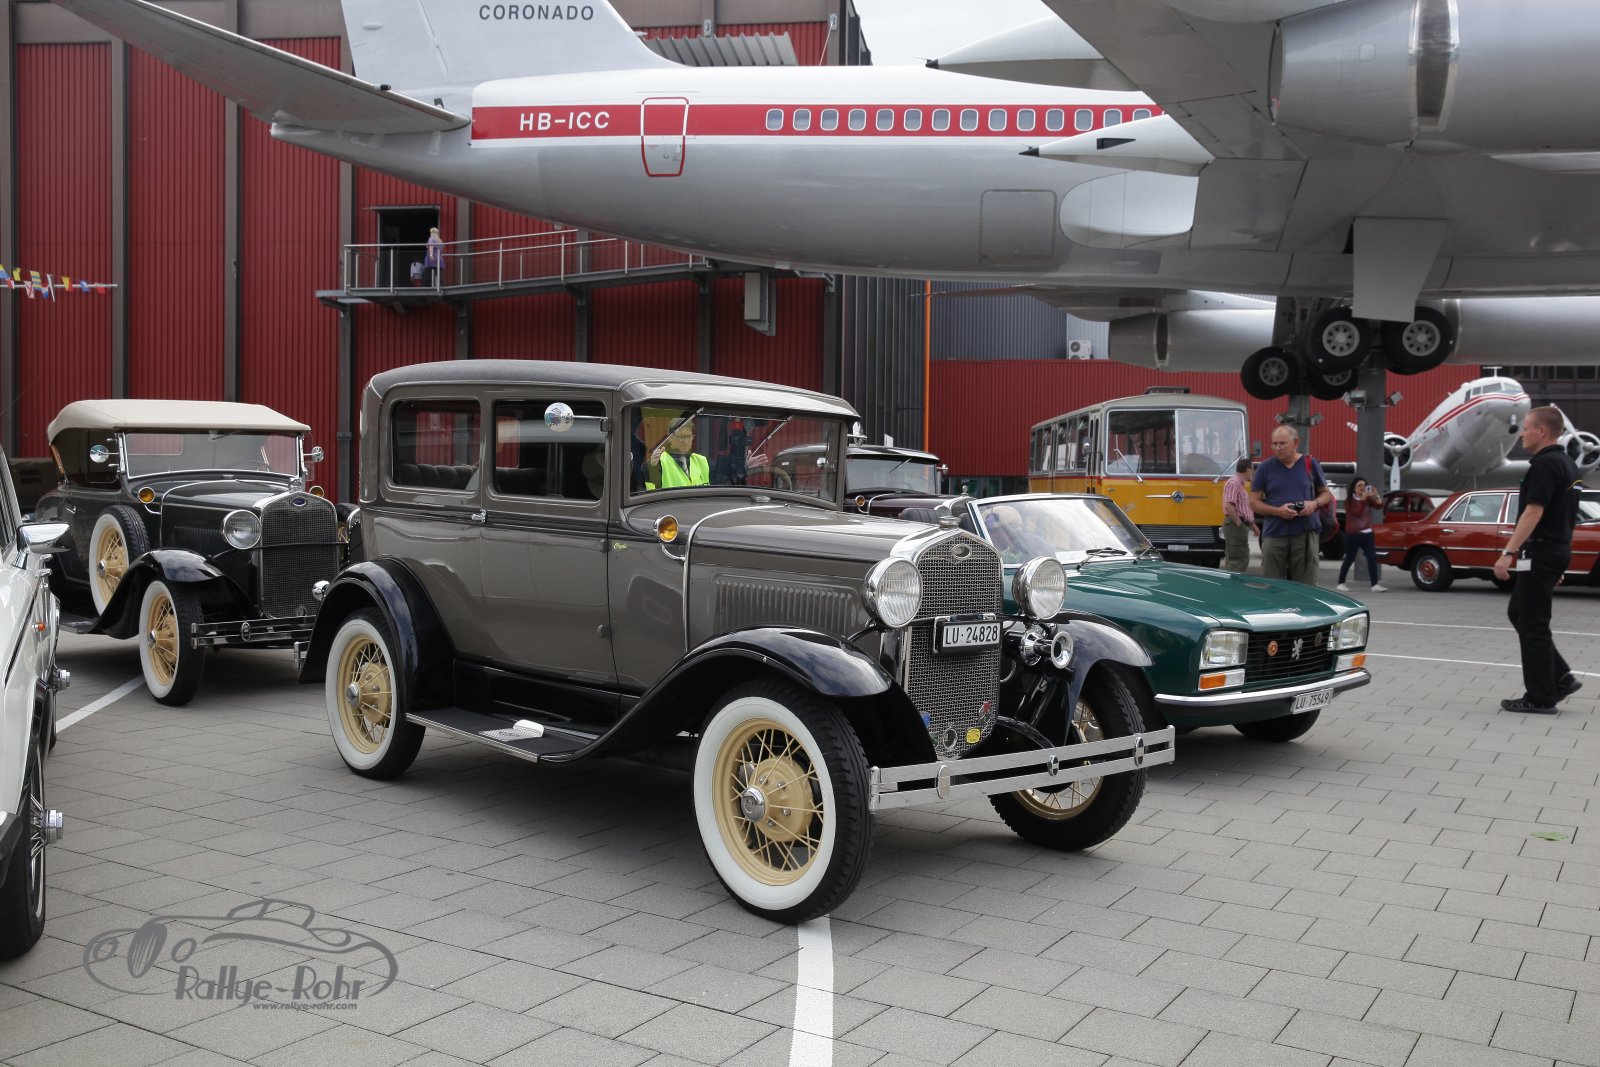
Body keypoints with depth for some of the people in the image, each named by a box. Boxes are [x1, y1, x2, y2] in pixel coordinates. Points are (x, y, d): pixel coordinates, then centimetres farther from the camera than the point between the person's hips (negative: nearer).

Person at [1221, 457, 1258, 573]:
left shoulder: (1240, 484, 19)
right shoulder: (1234, 483, -13)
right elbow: (1228, 506, -24)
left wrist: (1252, 525, 23)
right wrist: (1239, 523, -20)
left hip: (1240, 525, 11)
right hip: (1235, 526, -11)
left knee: (1232, 559, 12)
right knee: (1239, 560, -12)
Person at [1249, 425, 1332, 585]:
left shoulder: (1310, 464, 9)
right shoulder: (1265, 468, 5)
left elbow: (1326, 494, 18)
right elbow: (1254, 503, 5)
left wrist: (1314, 503, -5)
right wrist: (1277, 511, -12)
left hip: (1305, 534, 1)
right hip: (1274, 535, -1)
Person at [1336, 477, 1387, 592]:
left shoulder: (1368, 499, 12)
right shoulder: (1349, 500, -4)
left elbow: (1379, 506, -3)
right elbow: (1357, 512, -20)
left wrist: (1376, 495, -19)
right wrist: (1363, 498, -27)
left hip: (1367, 533, 5)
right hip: (1353, 534, -5)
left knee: (1372, 558, -6)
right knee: (1349, 559, -1)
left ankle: (1375, 585, -10)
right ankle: (1341, 583, 10)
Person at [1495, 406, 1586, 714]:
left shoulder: (1545, 465, -17)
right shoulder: (1567, 464, 15)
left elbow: (1533, 512, -23)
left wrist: (1508, 553, -24)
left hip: (1540, 552, -10)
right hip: (1558, 550, 10)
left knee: (1532, 623, -3)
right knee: (1519, 614, 17)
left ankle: (1540, 698, 3)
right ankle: (1560, 678, 15)